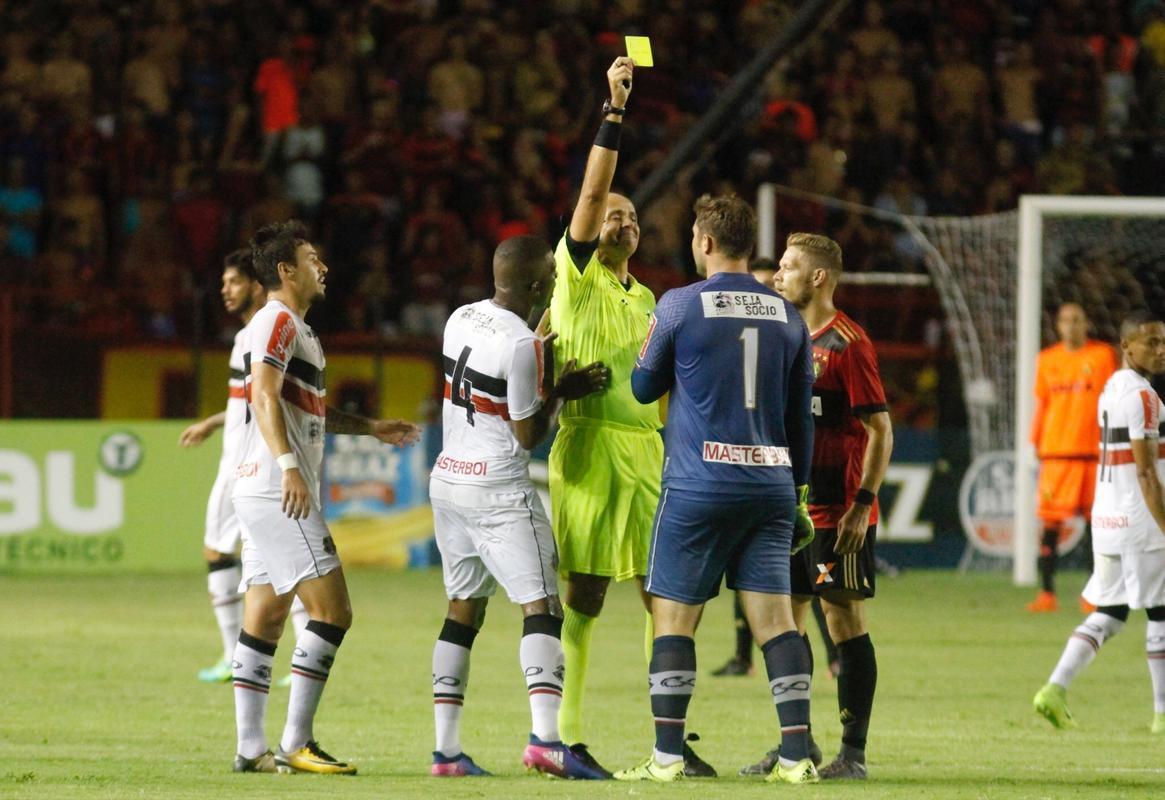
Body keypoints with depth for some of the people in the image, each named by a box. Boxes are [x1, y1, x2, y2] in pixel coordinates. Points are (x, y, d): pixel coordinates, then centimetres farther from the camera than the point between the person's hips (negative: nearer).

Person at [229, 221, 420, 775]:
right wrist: (288, 465, -31)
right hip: (279, 493, -11)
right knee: (331, 609, -12)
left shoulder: (294, 327, 23)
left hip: (262, 493, 11)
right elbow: (265, 396, -22)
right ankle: (296, 744, -14)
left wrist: (372, 428, 37)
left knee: (265, 619, 8)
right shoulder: (279, 321, -9)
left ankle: (251, 749, 7)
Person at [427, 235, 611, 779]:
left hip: (448, 481, 8)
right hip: (499, 490, -8)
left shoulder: (462, 319, 6)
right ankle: (545, 738, -24)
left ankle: (446, 749, 9)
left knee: (463, 610, 12)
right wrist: (561, 391, 0)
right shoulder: (521, 346, -18)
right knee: (541, 607, -9)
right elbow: (528, 435, -12)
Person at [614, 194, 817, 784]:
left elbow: (644, 388, 8)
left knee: (673, 619, 2)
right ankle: (797, 754, -4)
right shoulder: (786, 315, 8)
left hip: (698, 486, -4)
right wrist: (798, 493, 22)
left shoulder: (680, 305, -4)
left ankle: (667, 756, -1)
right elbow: (801, 416, 14)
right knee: (774, 617, 2)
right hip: (771, 486, 4)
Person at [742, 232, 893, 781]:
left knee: (844, 619, -5)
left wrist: (861, 506, -19)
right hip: (791, 508, 8)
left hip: (838, 512, -8)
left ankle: (853, 752, -2)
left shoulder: (847, 344, -11)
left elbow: (880, 431, -13)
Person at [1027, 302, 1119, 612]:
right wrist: (1035, 444, 9)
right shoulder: (1047, 359, 11)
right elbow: (1041, 404, 16)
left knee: (1095, 520, -1)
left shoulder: (1103, 355, 3)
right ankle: (1047, 593, 1)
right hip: (1055, 452, 2)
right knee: (1049, 523, -2)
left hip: (1092, 449, -2)